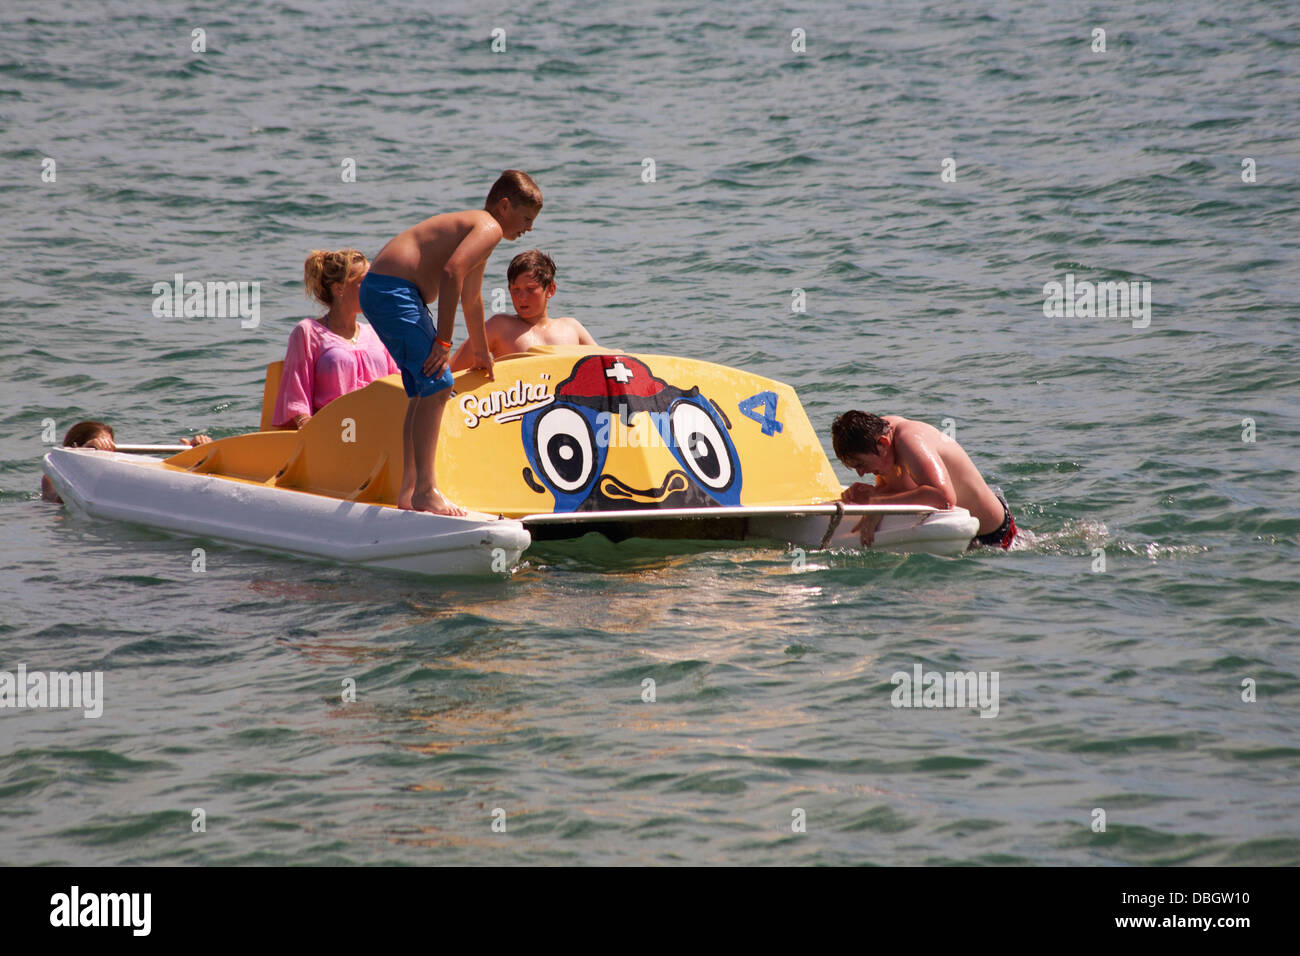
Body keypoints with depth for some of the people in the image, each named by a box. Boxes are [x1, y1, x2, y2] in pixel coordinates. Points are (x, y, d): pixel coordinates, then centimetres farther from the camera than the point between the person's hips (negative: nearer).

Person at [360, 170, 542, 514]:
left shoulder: (474, 228, 26)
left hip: (379, 291, 11)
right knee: (437, 385, -13)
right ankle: (425, 491, -15)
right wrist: (443, 341, -23)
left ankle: (409, 491, 21)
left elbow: (471, 298, 41)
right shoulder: (489, 228, -7)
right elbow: (451, 271, -24)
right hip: (394, 292, -11)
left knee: (423, 391, 16)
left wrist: (481, 352, 54)